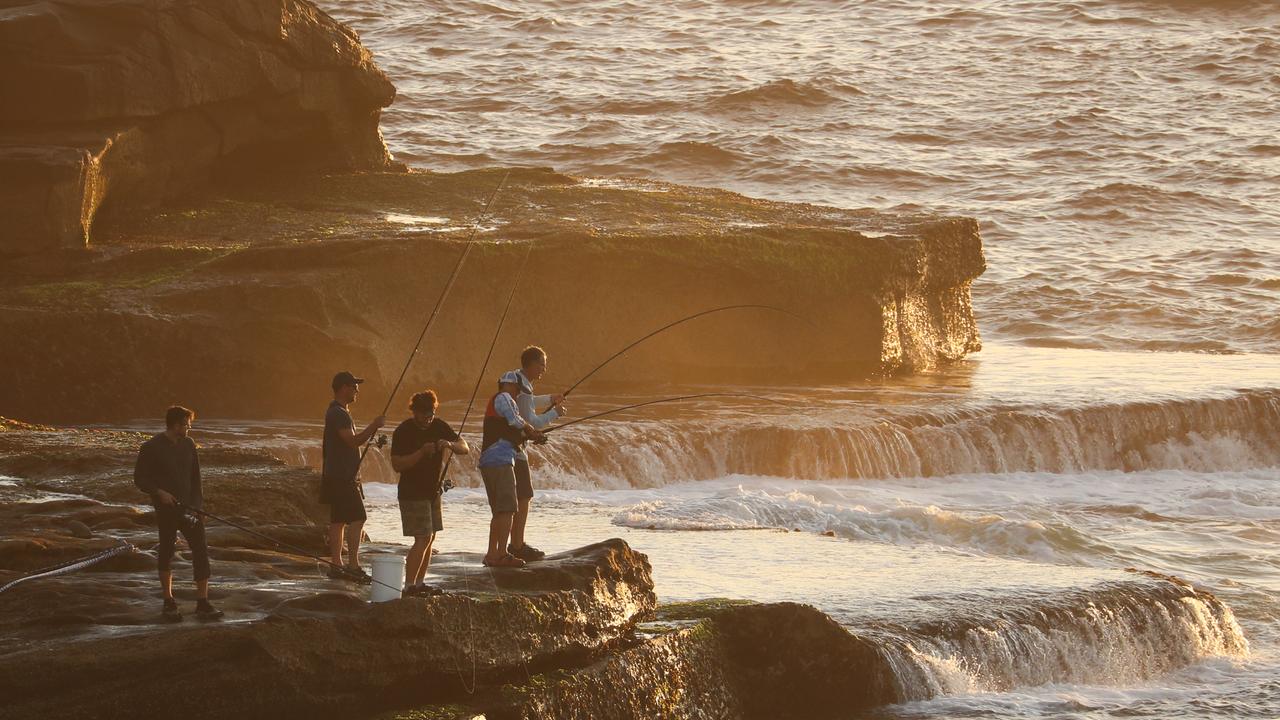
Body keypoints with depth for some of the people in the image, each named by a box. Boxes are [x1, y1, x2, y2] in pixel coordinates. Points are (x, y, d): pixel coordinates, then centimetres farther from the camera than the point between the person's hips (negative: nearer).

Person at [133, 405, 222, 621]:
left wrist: (197, 504, 3)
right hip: (166, 509, -4)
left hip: (188, 508, 4)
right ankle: (169, 603, 18)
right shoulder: (151, 448, -7)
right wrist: (159, 492, -19)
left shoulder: (188, 445, 8)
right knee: (166, 554, 6)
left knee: (201, 551, -6)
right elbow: (140, 479, -3)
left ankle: (202, 603, -4)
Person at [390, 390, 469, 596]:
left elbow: (465, 448, 2)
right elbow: (397, 465, -20)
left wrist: (450, 445, -20)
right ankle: (409, 587, -13)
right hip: (412, 493, -7)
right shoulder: (403, 432, -14)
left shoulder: (438, 427, 4)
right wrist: (422, 452, -29)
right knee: (422, 539, -14)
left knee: (430, 538, 9)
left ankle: (419, 583, 16)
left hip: (432, 491, 7)